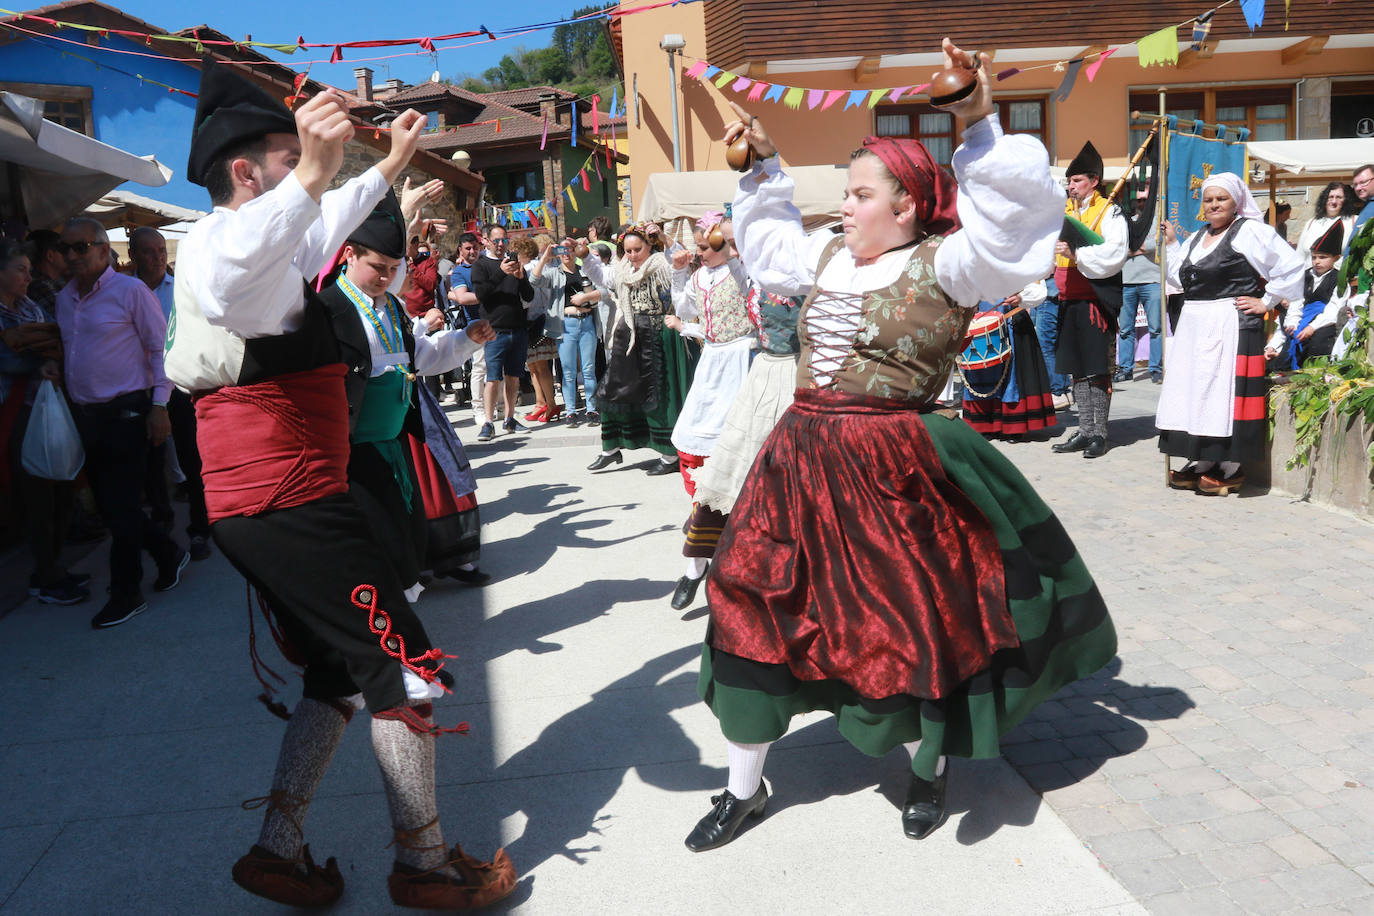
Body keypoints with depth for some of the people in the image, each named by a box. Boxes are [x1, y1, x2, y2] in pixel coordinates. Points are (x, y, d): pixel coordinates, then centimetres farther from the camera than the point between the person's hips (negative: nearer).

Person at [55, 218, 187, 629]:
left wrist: (159, 406, -14)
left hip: (125, 413, -7)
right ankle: (169, 553, 31)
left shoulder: (130, 290, -7)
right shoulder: (64, 298, 12)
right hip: (84, 416, 7)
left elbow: (160, 348, -9)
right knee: (108, 504, 12)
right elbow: (66, 350, 22)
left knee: (122, 506, -3)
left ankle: (127, 595, 8)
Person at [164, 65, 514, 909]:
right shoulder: (222, 241, -14)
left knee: (344, 669, 17)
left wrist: (393, 165, 48)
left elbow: (328, 223, 40)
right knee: (404, 662, -2)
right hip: (288, 498, -11)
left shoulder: (279, 243, 18)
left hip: (262, 500, 11)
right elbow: (223, 285, -41)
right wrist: (312, 173, -53)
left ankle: (280, 848, 24)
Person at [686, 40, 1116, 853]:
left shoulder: (943, 265, -8)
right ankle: (746, 786, 27)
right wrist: (763, 166, 25)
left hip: (890, 469, -6)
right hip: (803, 463, 6)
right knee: (754, 607, 8)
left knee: (917, 617, 8)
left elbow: (1011, 214, -24)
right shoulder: (827, 256, 11)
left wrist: (981, 129, -31)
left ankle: (930, 769, 39)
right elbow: (768, 240, 30)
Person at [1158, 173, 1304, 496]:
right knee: (1194, 393, 8)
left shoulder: (1250, 231, -5)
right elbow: (1181, 277, 21)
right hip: (1194, 326, 8)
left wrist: (1267, 301, -8)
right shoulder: (1199, 237, 18)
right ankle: (1201, 464, 17)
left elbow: (1292, 265, -9)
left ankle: (1230, 470, 0)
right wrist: (1172, 242, 16)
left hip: (1232, 326, -8)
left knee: (1226, 393, -7)